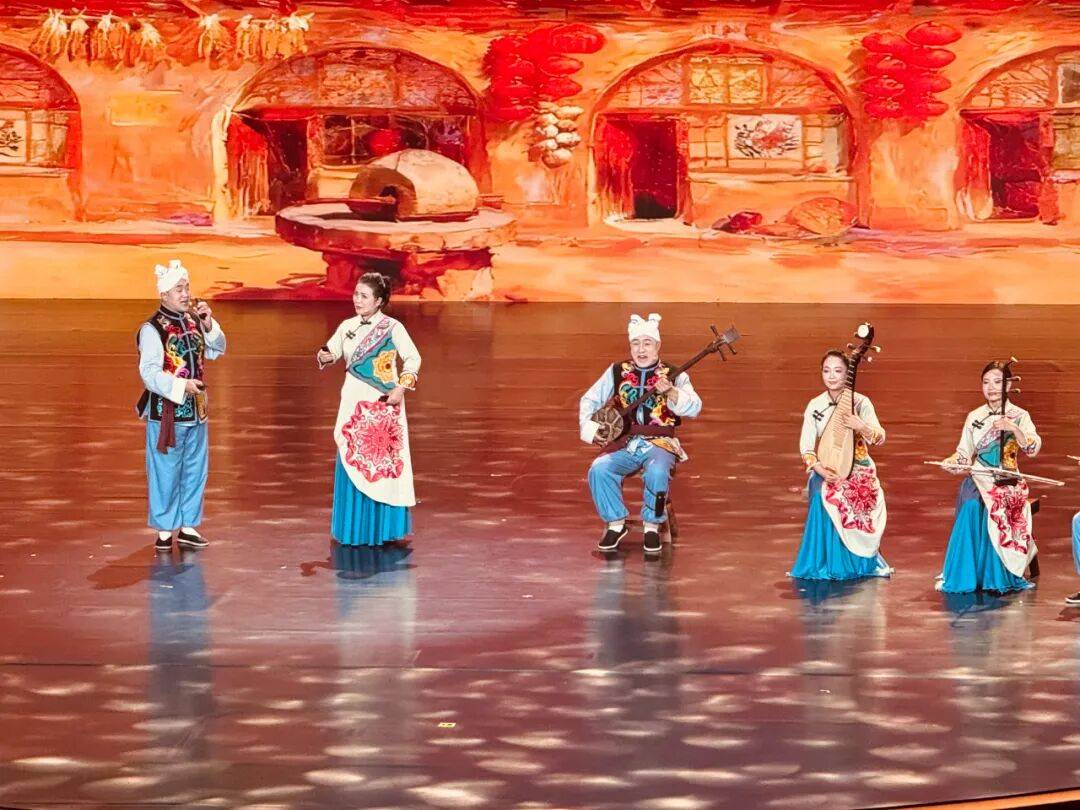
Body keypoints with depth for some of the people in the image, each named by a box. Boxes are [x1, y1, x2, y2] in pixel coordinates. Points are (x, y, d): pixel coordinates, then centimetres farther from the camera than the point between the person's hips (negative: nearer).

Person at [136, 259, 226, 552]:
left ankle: (188, 527, 24)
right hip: (166, 412, -7)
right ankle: (165, 531, 11)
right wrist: (181, 385, -29)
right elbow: (150, 373, -20)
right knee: (166, 473, 0)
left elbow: (216, 351, 16)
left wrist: (209, 324, -1)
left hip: (195, 410, 7)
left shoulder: (192, 322, 6)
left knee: (196, 470, 13)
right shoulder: (152, 329, -15)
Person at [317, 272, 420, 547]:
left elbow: (413, 359, -5)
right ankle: (356, 526, 12)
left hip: (383, 404, -4)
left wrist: (401, 388, -14)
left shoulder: (392, 328, -7)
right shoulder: (347, 326, 6)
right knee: (352, 462, 4)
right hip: (355, 403, 4)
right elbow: (331, 351, 13)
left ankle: (384, 526, 6)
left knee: (383, 460, -2)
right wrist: (325, 356, -10)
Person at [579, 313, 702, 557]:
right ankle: (616, 523, -6)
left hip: (660, 444, -3)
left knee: (657, 472, -36)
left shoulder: (673, 375, 3)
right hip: (624, 445, 3)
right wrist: (590, 429, 0)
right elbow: (589, 400, 17)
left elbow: (694, 408, -12)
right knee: (598, 470, -27)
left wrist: (671, 393, -30)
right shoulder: (617, 372, 11)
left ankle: (652, 526, -14)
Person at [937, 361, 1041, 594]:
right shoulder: (974, 417, 14)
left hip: (1007, 481, -2)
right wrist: (952, 462, -11)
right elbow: (964, 454, 12)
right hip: (978, 479, 2)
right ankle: (963, 575, -21)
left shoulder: (1019, 416, 4)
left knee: (992, 508, -31)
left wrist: (1014, 429, -28)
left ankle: (995, 577, -20)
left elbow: (1032, 448, -11)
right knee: (971, 506, -29)